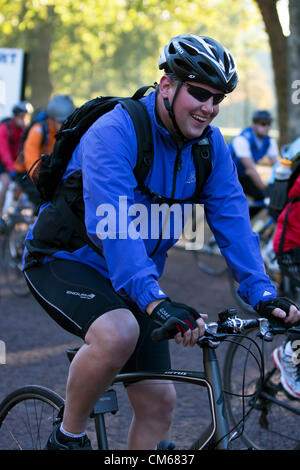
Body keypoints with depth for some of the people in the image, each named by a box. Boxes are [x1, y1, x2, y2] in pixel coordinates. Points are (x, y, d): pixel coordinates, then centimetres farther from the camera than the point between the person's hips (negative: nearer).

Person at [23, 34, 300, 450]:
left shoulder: (210, 144, -3)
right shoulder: (114, 131, -25)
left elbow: (231, 217, -8)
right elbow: (112, 225, -36)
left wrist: (262, 293, -22)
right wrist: (155, 301, -47)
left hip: (132, 278, 7)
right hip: (66, 260, -7)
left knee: (159, 401, 1)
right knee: (118, 333, -36)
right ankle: (67, 438, -13)